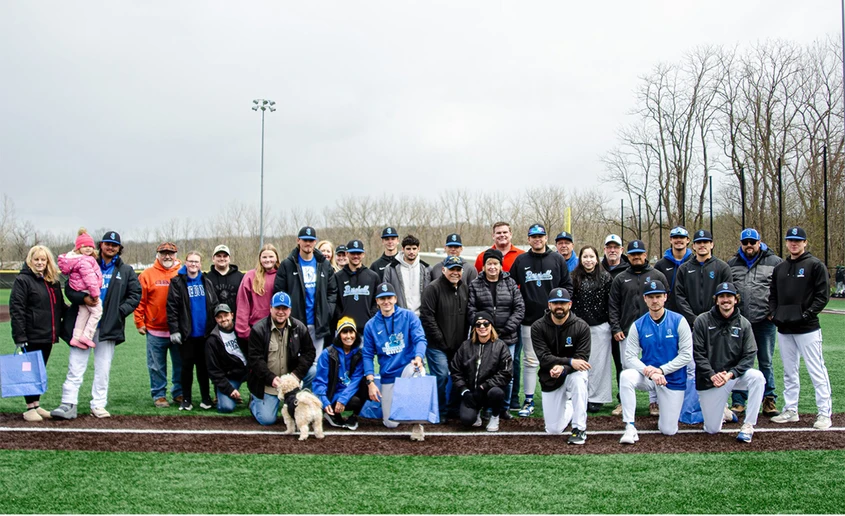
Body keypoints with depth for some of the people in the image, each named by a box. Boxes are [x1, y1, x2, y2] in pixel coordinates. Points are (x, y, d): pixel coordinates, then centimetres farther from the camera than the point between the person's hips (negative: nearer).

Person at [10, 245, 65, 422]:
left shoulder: (53, 282, 14)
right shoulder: (23, 280, -7)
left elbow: (60, 307, 22)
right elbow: (16, 309, -12)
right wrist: (19, 337, -17)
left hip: (48, 335, 6)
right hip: (32, 336, -6)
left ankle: (37, 405, 21)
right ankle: (30, 408, 7)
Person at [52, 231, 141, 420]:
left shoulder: (126, 271, 11)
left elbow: (135, 295, 7)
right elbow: (69, 288, 3)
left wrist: (120, 311, -6)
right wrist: (82, 298, -17)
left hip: (108, 326, 1)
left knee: (103, 369, 6)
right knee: (76, 367, -3)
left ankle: (98, 405, 13)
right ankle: (68, 404, -3)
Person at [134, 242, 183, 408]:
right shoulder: (147, 274, 0)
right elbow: (140, 301, 1)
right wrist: (139, 322, -2)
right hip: (155, 331, -1)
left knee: (180, 365, 9)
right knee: (157, 366, 6)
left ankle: (179, 394, 21)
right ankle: (159, 395, 16)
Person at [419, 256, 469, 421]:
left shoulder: (464, 288, 11)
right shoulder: (434, 288, -10)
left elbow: (468, 315, 18)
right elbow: (426, 316, -14)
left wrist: (464, 338, 8)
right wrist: (440, 339, -14)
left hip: (459, 345, 6)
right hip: (437, 345, -6)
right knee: (441, 376, -11)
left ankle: (454, 408, 26)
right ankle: (439, 412, 4)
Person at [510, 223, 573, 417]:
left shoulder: (557, 260, 6)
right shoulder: (520, 261, 7)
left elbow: (567, 285, 7)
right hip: (529, 319, 1)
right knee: (530, 361, 4)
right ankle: (528, 401, 10)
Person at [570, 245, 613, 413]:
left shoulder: (605, 277, 3)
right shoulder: (574, 277, 5)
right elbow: (569, 301, 4)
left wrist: (613, 325, -2)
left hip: (600, 327, -1)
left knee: (599, 363, 2)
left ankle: (596, 398, 11)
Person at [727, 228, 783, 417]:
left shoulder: (775, 262, 4)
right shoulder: (732, 264, 12)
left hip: (765, 321, -2)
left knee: (766, 363, 7)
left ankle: (769, 401, 15)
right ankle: (738, 401, 13)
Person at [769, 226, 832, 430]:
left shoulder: (815, 265, -3)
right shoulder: (779, 268, 16)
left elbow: (823, 294, -8)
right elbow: (773, 295, 21)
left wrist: (808, 314, -15)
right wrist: (773, 313, 5)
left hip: (807, 328, -6)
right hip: (784, 329, 6)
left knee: (817, 371, -5)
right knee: (789, 372, 13)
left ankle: (824, 414, -1)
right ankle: (790, 410, 21)